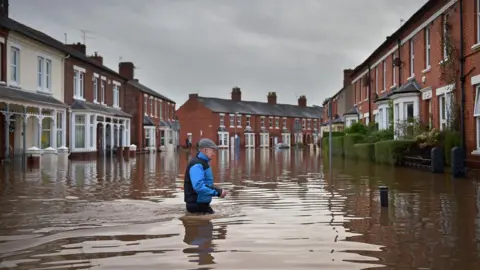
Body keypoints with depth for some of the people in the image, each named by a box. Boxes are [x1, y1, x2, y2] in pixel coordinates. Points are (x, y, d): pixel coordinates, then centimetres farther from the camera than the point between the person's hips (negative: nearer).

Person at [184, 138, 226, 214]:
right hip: (196, 205, -10)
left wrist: (218, 191, 7)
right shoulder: (197, 165, -19)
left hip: (203, 204, 10)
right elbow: (198, 186, -30)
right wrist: (217, 192, -26)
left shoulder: (204, 163, 13)